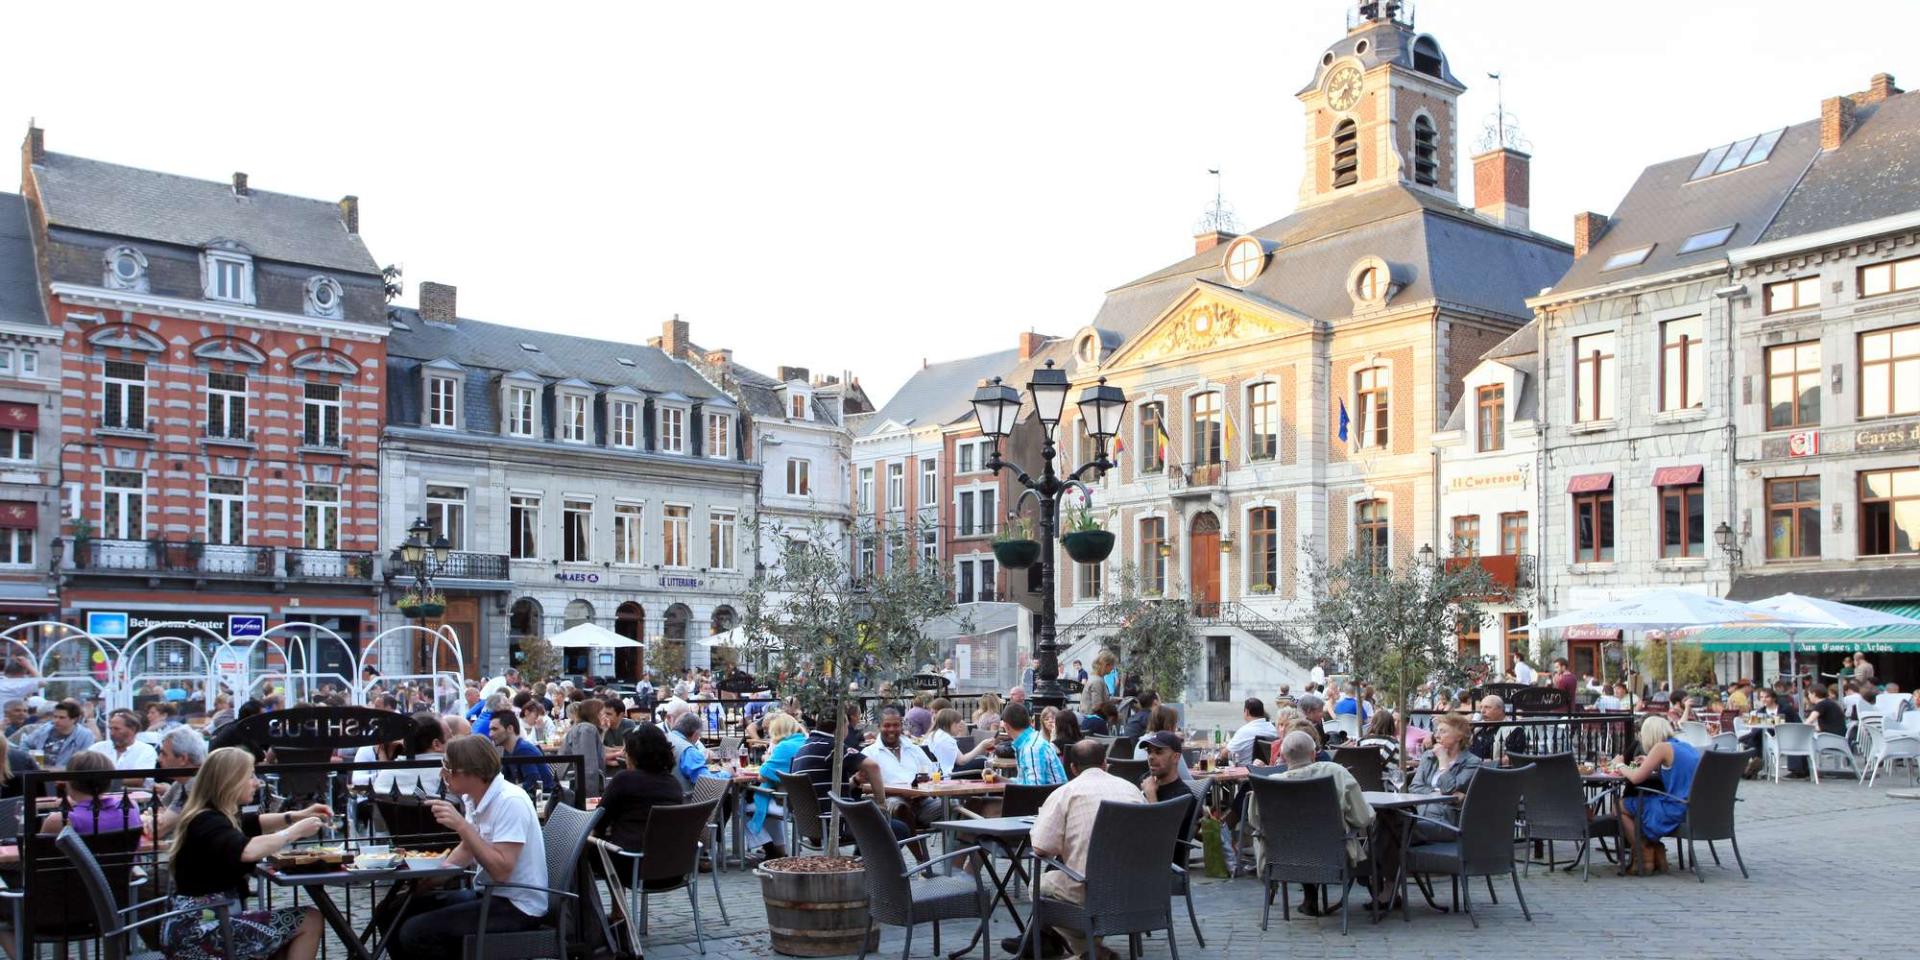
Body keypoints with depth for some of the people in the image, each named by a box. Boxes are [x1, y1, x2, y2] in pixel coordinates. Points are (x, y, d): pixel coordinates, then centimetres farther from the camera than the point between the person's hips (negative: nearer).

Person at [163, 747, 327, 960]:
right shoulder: (208, 822, -19)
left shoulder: (213, 815, 10)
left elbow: (252, 823, 31)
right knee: (310, 922, -9)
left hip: (201, 921, 10)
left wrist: (297, 816, 15)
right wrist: (295, 831, -26)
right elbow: (247, 851, -40)